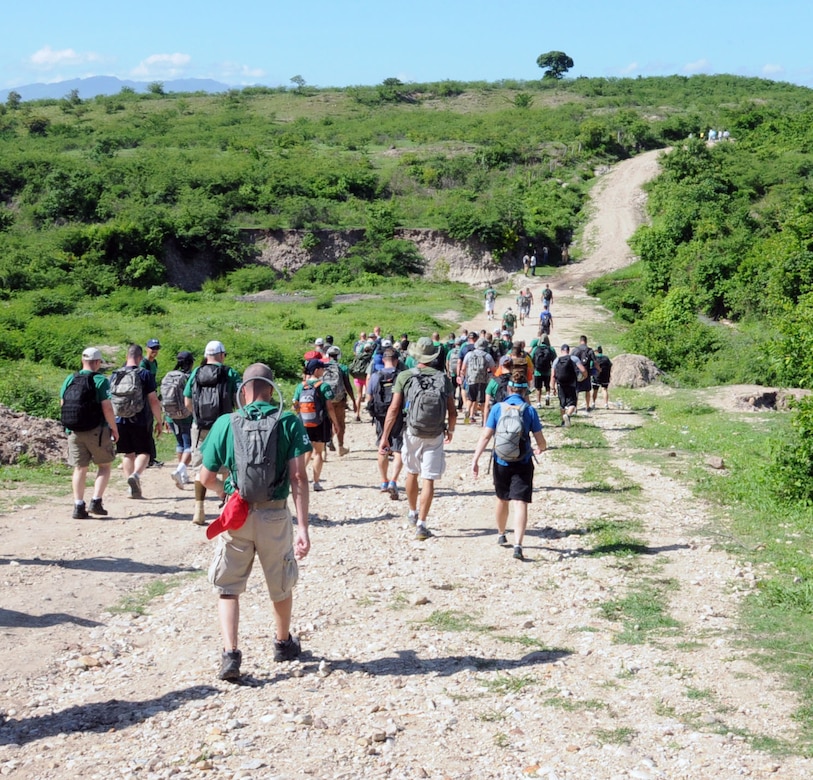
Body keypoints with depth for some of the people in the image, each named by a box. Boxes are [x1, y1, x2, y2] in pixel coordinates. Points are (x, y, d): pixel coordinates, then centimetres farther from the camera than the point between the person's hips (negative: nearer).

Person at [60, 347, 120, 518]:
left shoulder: (69, 379, 5)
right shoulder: (100, 380, -11)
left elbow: (62, 404, 10)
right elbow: (107, 408, -15)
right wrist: (115, 429, -5)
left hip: (74, 432, 4)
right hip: (96, 430, -4)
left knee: (80, 469, 10)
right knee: (104, 466, 11)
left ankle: (79, 506, 6)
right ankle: (96, 501, 0)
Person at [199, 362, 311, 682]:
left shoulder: (226, 423, -2)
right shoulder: (289, 422, -4)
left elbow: (206, 479, 2)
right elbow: (298, 477, -12)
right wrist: (303, 527, -13)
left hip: (236, 515, 0)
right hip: (275, 515, 1)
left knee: (227, 589, 12)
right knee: (282, 587, 21)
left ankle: (230, 653, -3)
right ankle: (283, 643, 40)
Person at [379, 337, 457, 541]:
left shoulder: (405, 377, -5)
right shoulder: (443, 378, -1)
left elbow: (394, 408, -11)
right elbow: (452, 412, 0)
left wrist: (384, 436, -9)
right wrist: (450, 430, 20)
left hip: (412, 434, 1)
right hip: (435, 436, 0)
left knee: (411, 473, 21)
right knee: (428, 480, 1)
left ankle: (413, 513, 39)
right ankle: (421, 525, -4)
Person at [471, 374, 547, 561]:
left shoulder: (498, 408, -3)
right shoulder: (529, 410, -5)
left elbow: (485, 436, -9)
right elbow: (541, 442, -3)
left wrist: (475, 460, -7)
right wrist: (540, 449, 20)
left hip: (501, 463, 2)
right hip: (523, 465, -2)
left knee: (502, 500, 22)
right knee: (520, 504, -5)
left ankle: (501, 536, 42)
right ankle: (518, 545, -21)